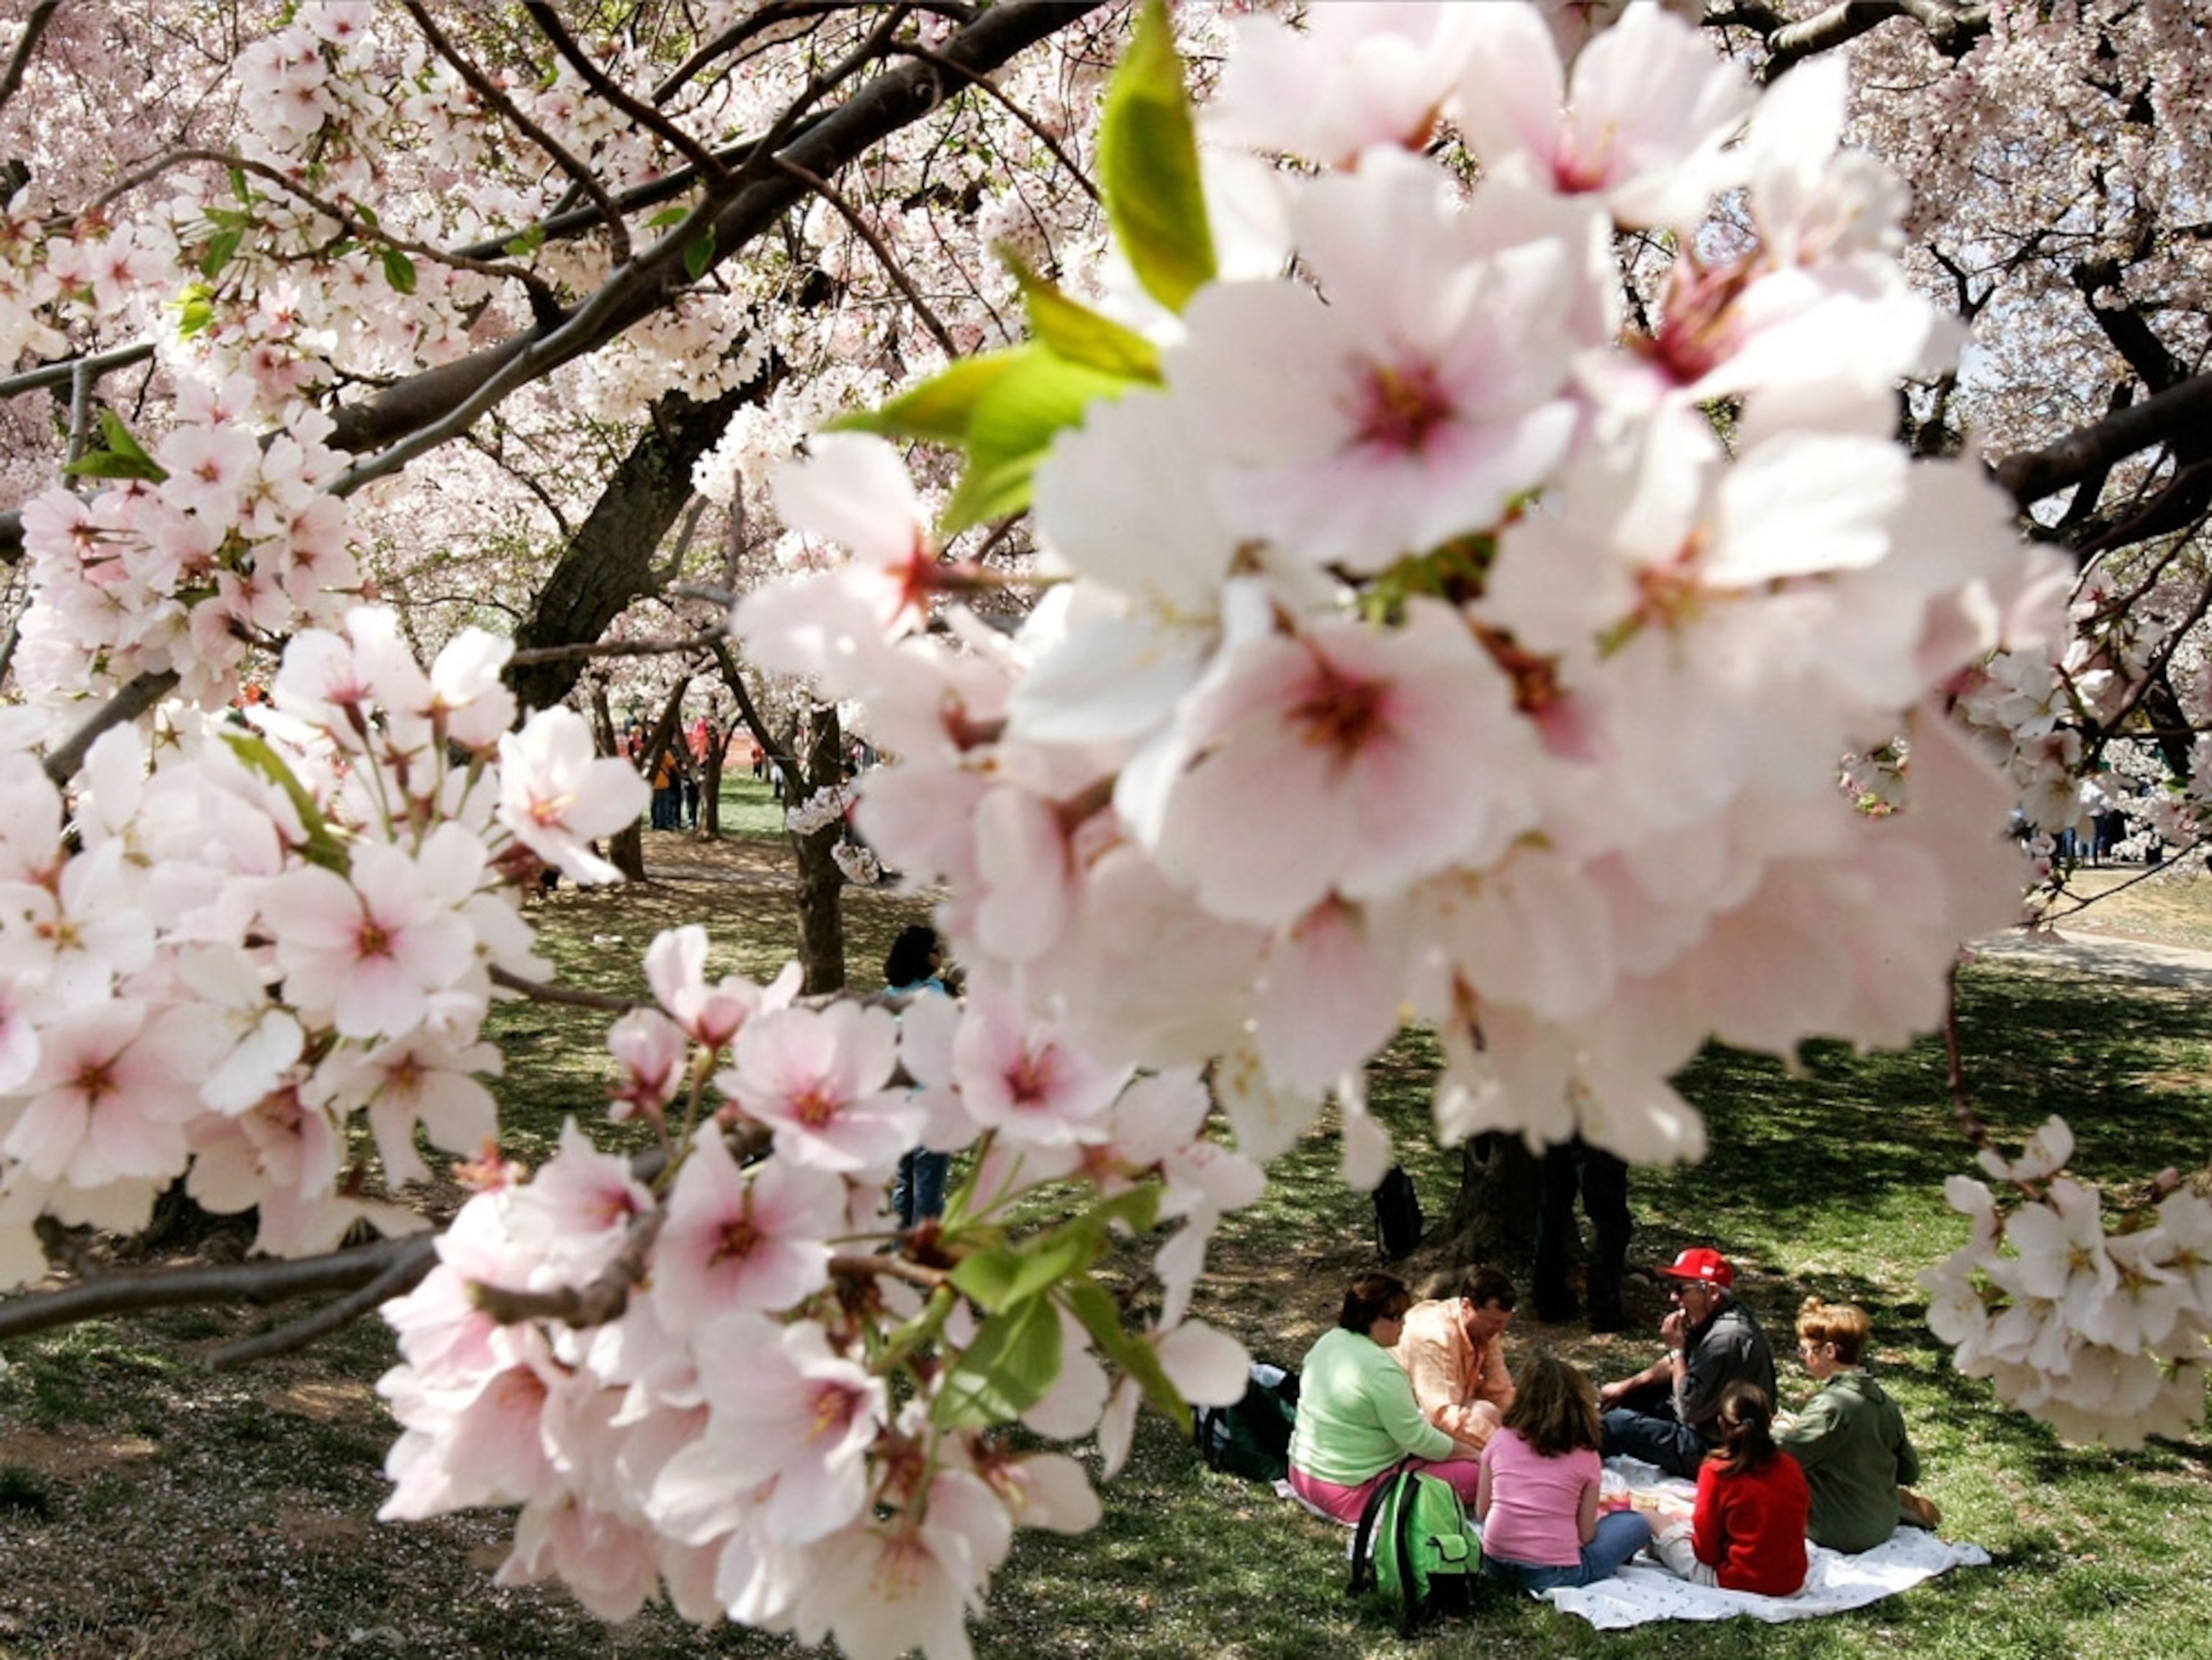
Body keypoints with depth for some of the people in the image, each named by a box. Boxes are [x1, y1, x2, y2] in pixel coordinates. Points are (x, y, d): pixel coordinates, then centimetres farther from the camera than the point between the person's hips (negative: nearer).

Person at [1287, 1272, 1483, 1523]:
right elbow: (1416, 1437, -18)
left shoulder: (1328, 1341, 4)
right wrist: (1471, 1454, -6)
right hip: (1350, 1494, -10)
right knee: (1472, 1474, -11)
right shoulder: (1380, 1369, -24)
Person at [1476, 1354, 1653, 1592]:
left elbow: (1481, 1513, 2)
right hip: (1552, 1574, -1)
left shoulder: (1501, 1441, -3)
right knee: (1637, 1525, 10)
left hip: (1494, 1564, 1)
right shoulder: (1585, 1457, -9)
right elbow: (1585, 1535, -5)